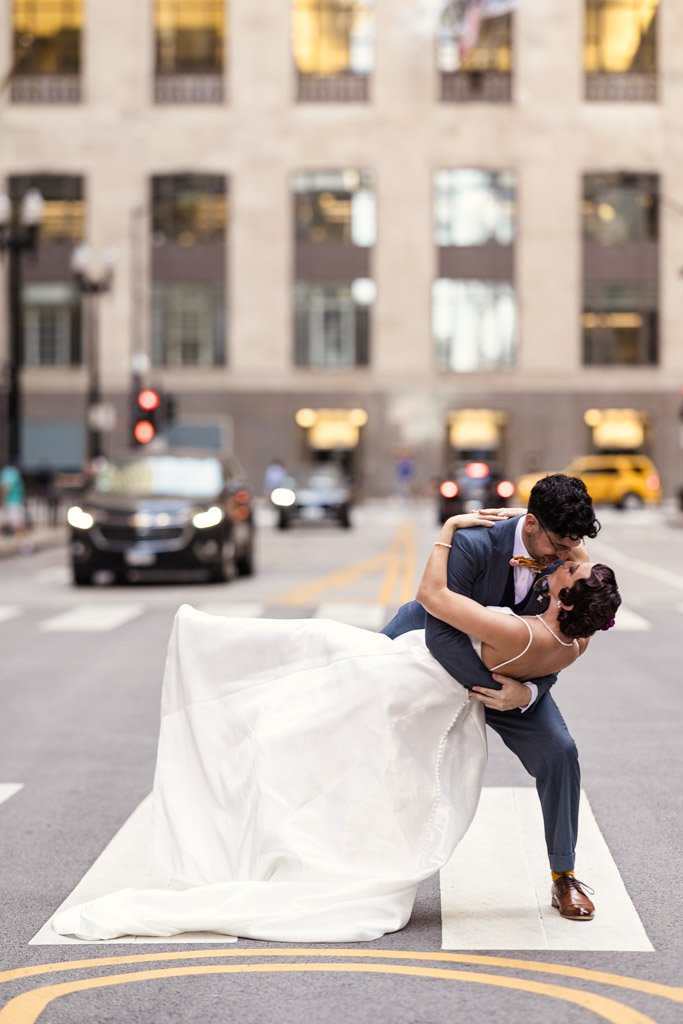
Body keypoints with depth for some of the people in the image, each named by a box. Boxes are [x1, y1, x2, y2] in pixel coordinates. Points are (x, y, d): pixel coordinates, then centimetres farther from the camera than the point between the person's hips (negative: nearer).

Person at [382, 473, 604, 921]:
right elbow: (441, 633, -38)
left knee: (559, 751, -10)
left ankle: (563, 876, 6)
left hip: (509, 670, 3)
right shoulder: (474, 545, -35)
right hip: (429, 650, -2)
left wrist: (526, 693, -34)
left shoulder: (566, 567, -21)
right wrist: (495, 687, -40)